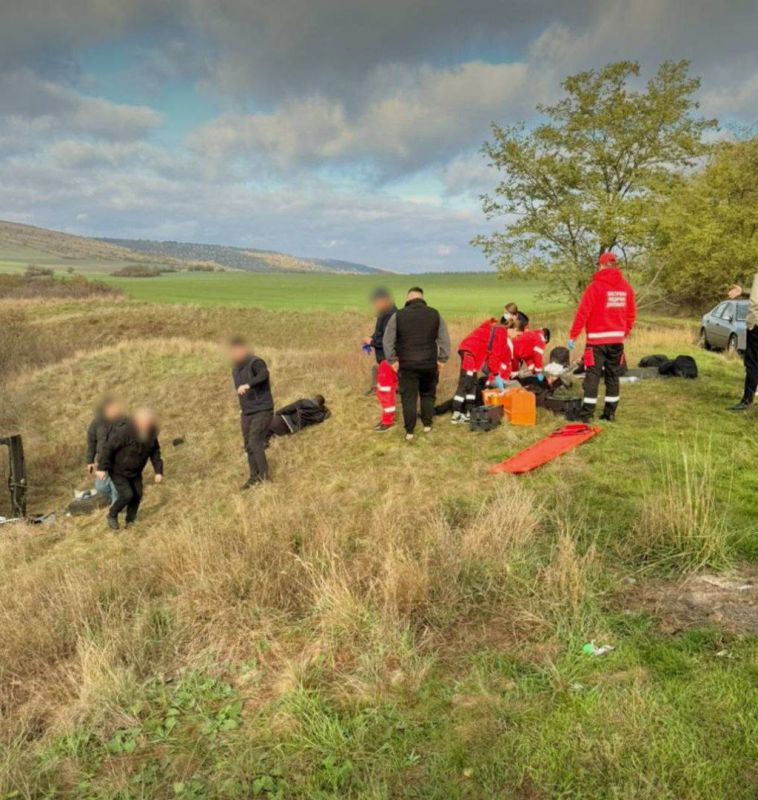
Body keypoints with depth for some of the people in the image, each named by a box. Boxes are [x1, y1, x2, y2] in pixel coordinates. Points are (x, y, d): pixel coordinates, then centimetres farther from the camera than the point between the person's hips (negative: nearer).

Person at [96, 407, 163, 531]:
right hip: (117, 470, -6)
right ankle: (112, 515, 13)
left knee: (137, 495, 4)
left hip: (135, 471, 6)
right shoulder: (124, 433, -34)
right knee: (127, 495, -15)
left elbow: (155, 451, -2)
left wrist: (158, 471, -7)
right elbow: (108, 447, -26)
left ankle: (130, 521, 27)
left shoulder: (151, 433, -14)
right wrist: (102, 468, -23)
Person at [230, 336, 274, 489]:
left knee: (255, 443, -15)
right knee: (248, 446, 9)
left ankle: (264, 477, -5)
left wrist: (248, 385, -50)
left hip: (262, 410, -8)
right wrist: (242, 408, 17)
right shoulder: (236, 368, 10)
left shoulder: (255, 362, -16)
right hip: (246, 413, 8)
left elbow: (264, 374, -38)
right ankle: (254, 477, 19)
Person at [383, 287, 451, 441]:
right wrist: (442, 359, 8)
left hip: (407, 364, -2)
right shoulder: (435, 314, 1)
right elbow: (445, 339, 2)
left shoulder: (398, 315, -4)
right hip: (429, 364, 2)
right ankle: (427, 424, 27)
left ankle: (409, 431, 6)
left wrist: (392, 360, 5)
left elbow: (388, 340, -2)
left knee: (409, 397, 5)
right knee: (428, 395, 19)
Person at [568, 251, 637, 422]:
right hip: (617, 339, 5)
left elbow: (582, 313, -13)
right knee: (613, 376, 11)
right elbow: (631, 313, 10)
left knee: (592, 375, -2)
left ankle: (587, 414, -4)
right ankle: (610, 413, 15)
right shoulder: (626, 287, 6)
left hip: (597, 339, -5)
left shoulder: (595, 286, -10)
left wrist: (572, 336, -8)